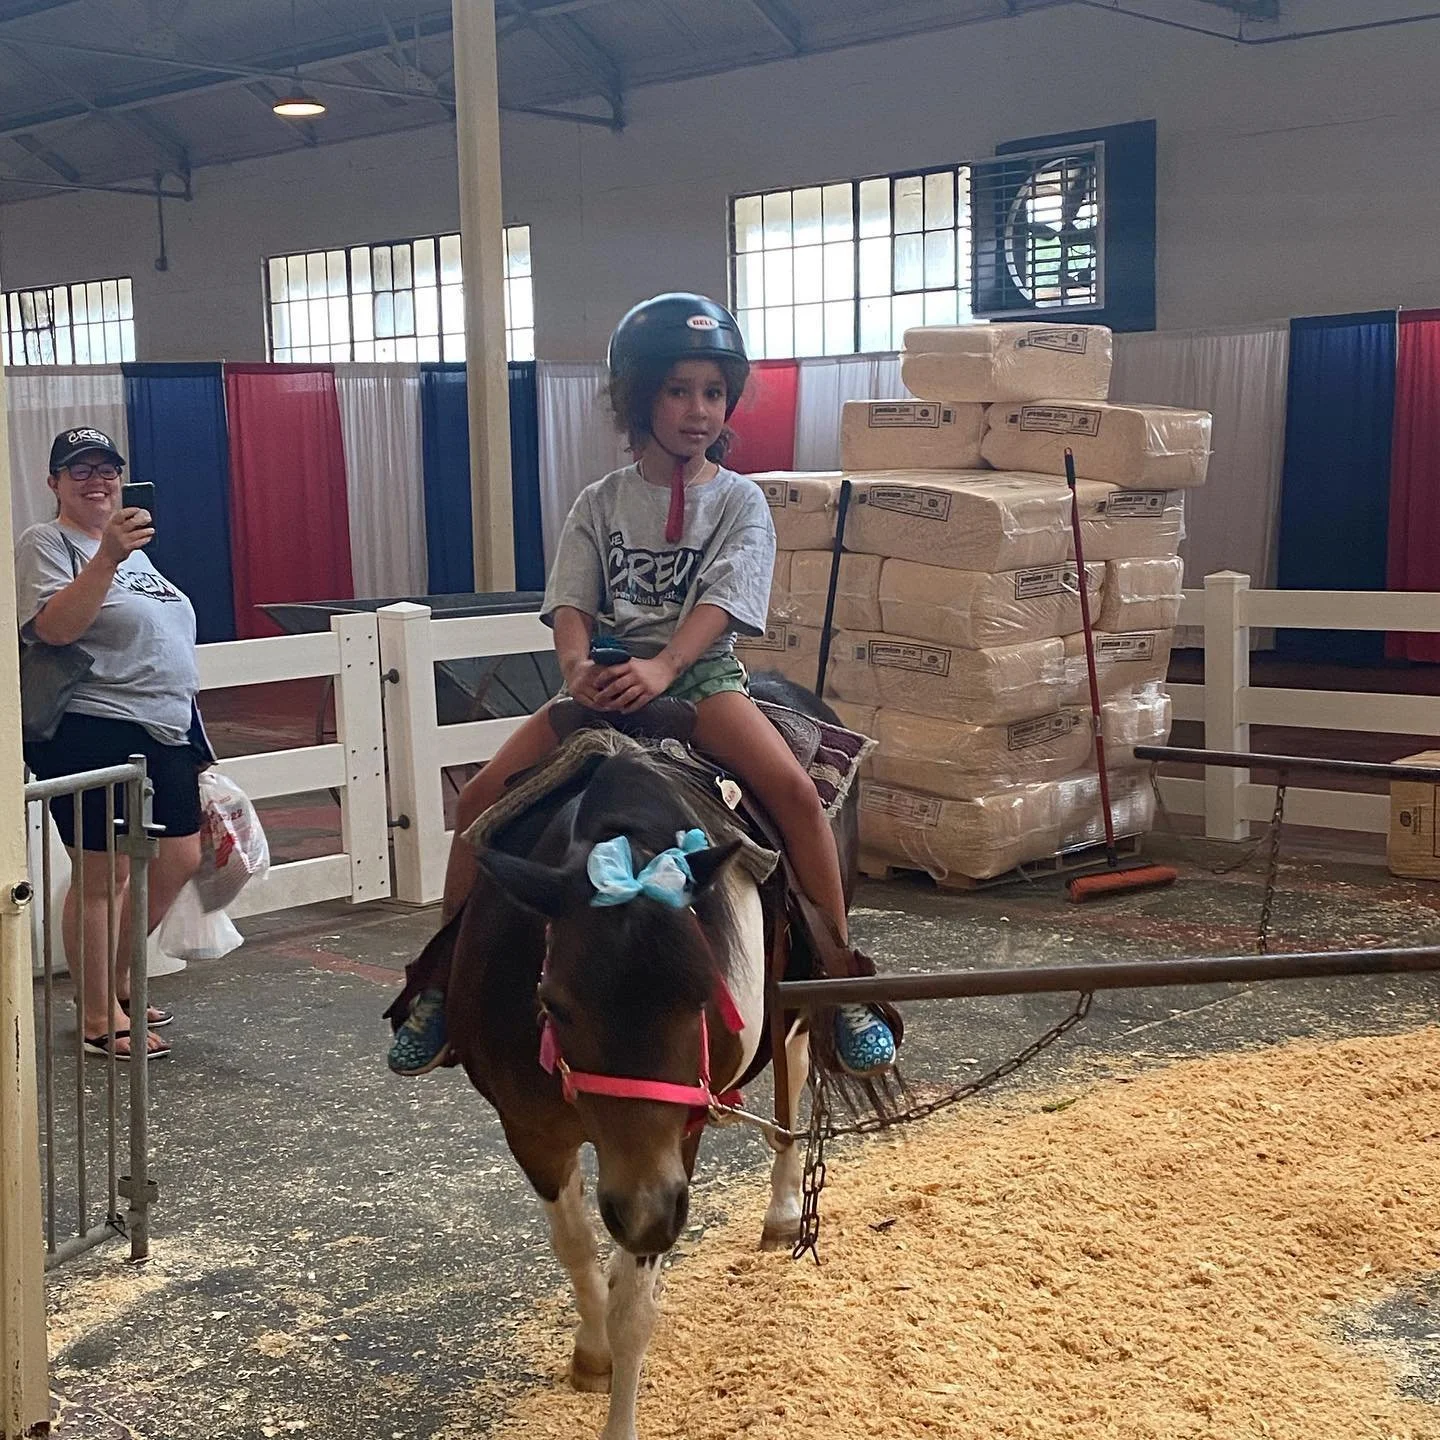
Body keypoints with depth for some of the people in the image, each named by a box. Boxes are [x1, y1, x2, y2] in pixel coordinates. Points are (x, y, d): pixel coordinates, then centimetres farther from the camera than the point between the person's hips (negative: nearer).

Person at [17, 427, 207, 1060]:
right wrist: (106, 558, -33)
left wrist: (189, 727, 23)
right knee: (102, 875, -2)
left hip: (163, 731, 9)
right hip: (92, 735, -9)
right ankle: (97, 1017, 10)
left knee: (178, 860, 13)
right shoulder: (45, 544, -7)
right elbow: (53, 627, -23)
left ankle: (114, 980, 30)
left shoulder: (132, 546, 19)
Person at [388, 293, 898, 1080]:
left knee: (794, 790, -28)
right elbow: (572, 604, 0)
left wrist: (660, 668, -30)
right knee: (483, 795, -11)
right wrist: (578, 666, -24)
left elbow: (718, 606, -12)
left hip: (699, 672, -2)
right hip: (605, 679, 3)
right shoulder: (601, 504, 9)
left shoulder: (738, 502, 2)